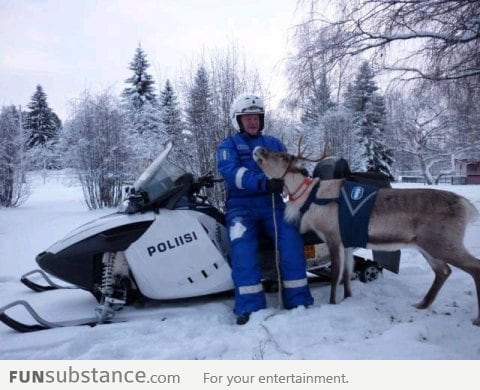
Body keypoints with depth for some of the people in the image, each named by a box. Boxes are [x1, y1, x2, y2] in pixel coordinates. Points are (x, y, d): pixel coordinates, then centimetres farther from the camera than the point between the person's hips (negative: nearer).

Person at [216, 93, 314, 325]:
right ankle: (249, 306, -27)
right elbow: (229, 171, -11)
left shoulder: (274, 143, 23)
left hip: (272, 202, 2)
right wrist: (263, 182, -28)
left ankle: (298, 300, -19)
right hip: (241, 205, -2)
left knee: (291, 236, -26)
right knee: (242, 245, -30)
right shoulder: (228, 145, 10)